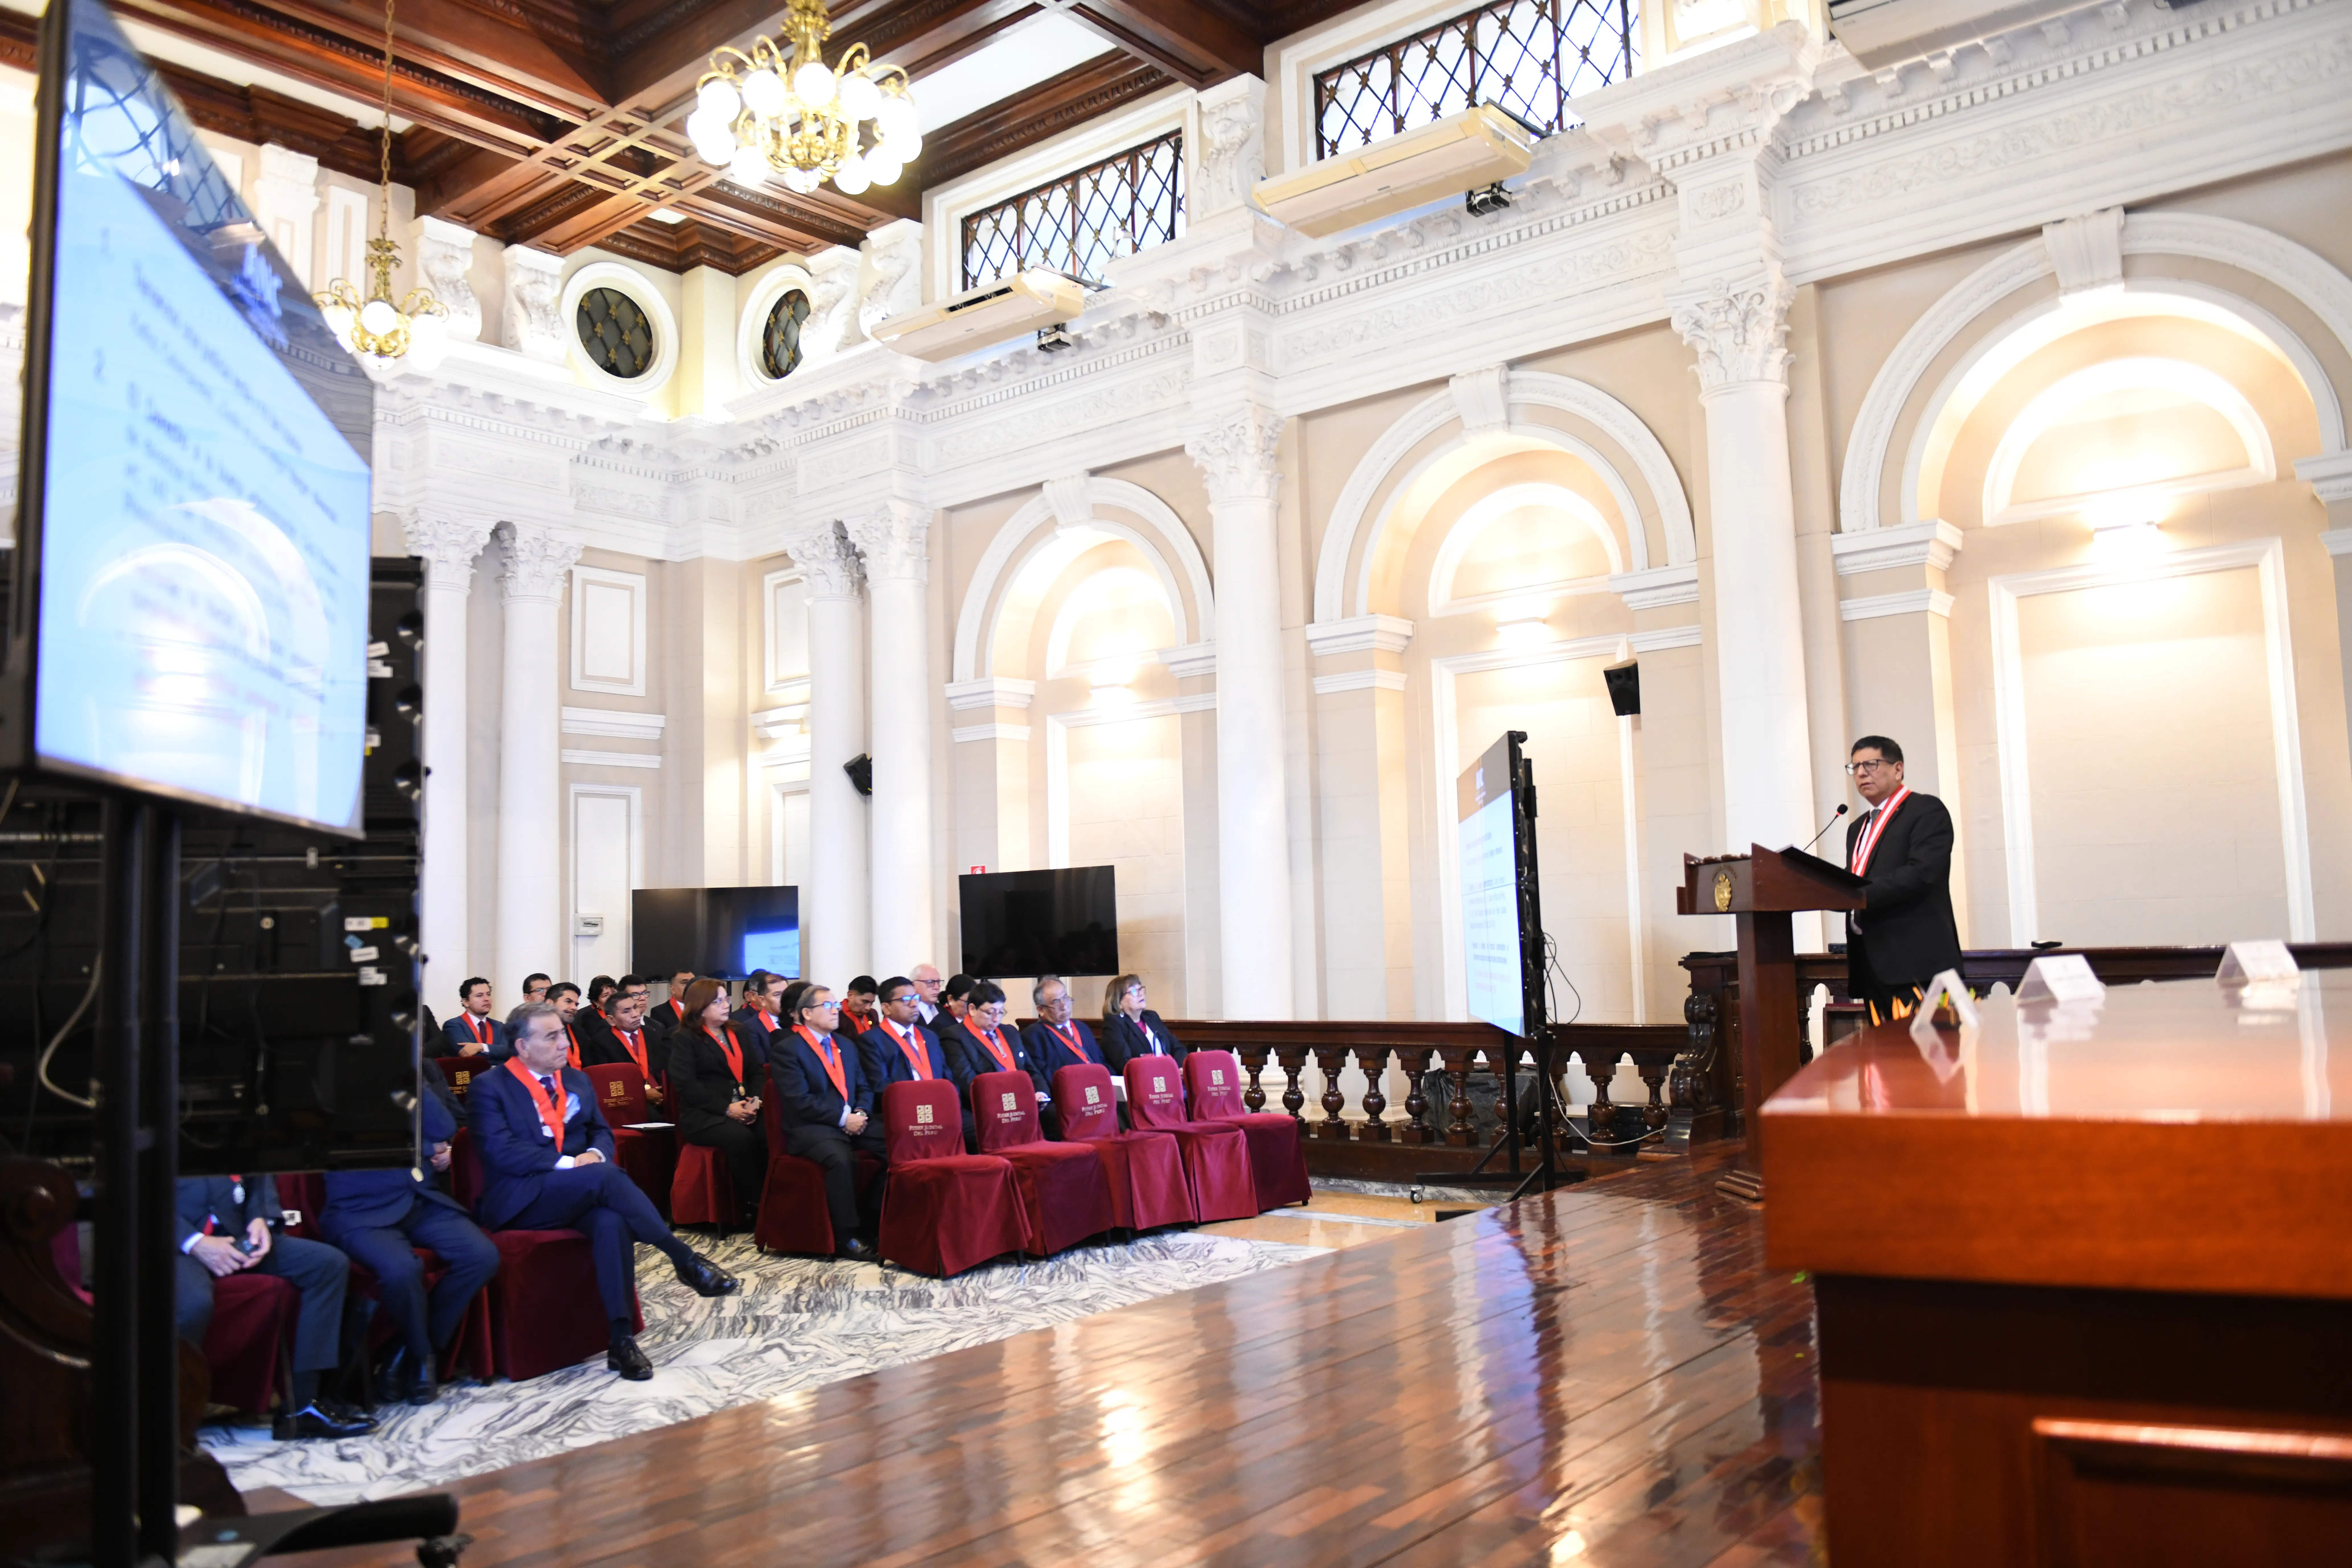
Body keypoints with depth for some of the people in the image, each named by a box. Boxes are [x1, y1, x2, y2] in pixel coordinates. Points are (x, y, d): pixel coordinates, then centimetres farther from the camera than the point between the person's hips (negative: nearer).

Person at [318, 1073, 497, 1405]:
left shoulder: (424, 1075, 12)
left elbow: (445, 1129, 4)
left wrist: (411, 1080, -1)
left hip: (424, 1201, 5)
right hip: (363, 1209, -5)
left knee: (483, 1256, -19)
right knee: (402, 1270, -33)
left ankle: (411, 1353, 1)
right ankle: (421, 1356, -2)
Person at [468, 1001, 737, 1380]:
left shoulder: (577, 1081, 19)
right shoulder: (490, 1087, 0)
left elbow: (602, 1132, 19)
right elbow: (501, 1150, -12)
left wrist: (595, 1154, -6)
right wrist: (566, 1164, -20)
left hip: (579, 1194, 5)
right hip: (521, 1200, -5)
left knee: (612, 1222, -33)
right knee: (606, 1176, -34)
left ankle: (622, 1338, -33)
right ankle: (685, 1259, -27)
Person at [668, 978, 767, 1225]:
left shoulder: (737, 1034, 23)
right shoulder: (684, 1038, 4)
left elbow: (757, 1070, 18)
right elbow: (686, 1084, -8)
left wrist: (756, 1100, -4)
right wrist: (727, 1109, -15)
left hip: (744, 1109, 5)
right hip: (703, 1115, -4)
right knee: (741, 1138, -35)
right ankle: (754, 1205, -26)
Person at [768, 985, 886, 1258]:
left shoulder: (846, 1046, 20)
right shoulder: (788, 1050, -4)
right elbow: (800, 1100, -13)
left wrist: (861, 1113, -3)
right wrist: (843, 1119, -16)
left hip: (853, 1122, 7)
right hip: (811, 1128, -6)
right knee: (842, 1159, -37)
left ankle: (870, 1216, -4)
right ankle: (845, 1234, -24)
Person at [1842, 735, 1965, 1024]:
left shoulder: (1927, 811, 0)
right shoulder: (1858, 829, 25)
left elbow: (1921, 872, -15)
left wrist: (1865, 897, -19)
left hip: (1915, 962, -7)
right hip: (1873, 967, 7)